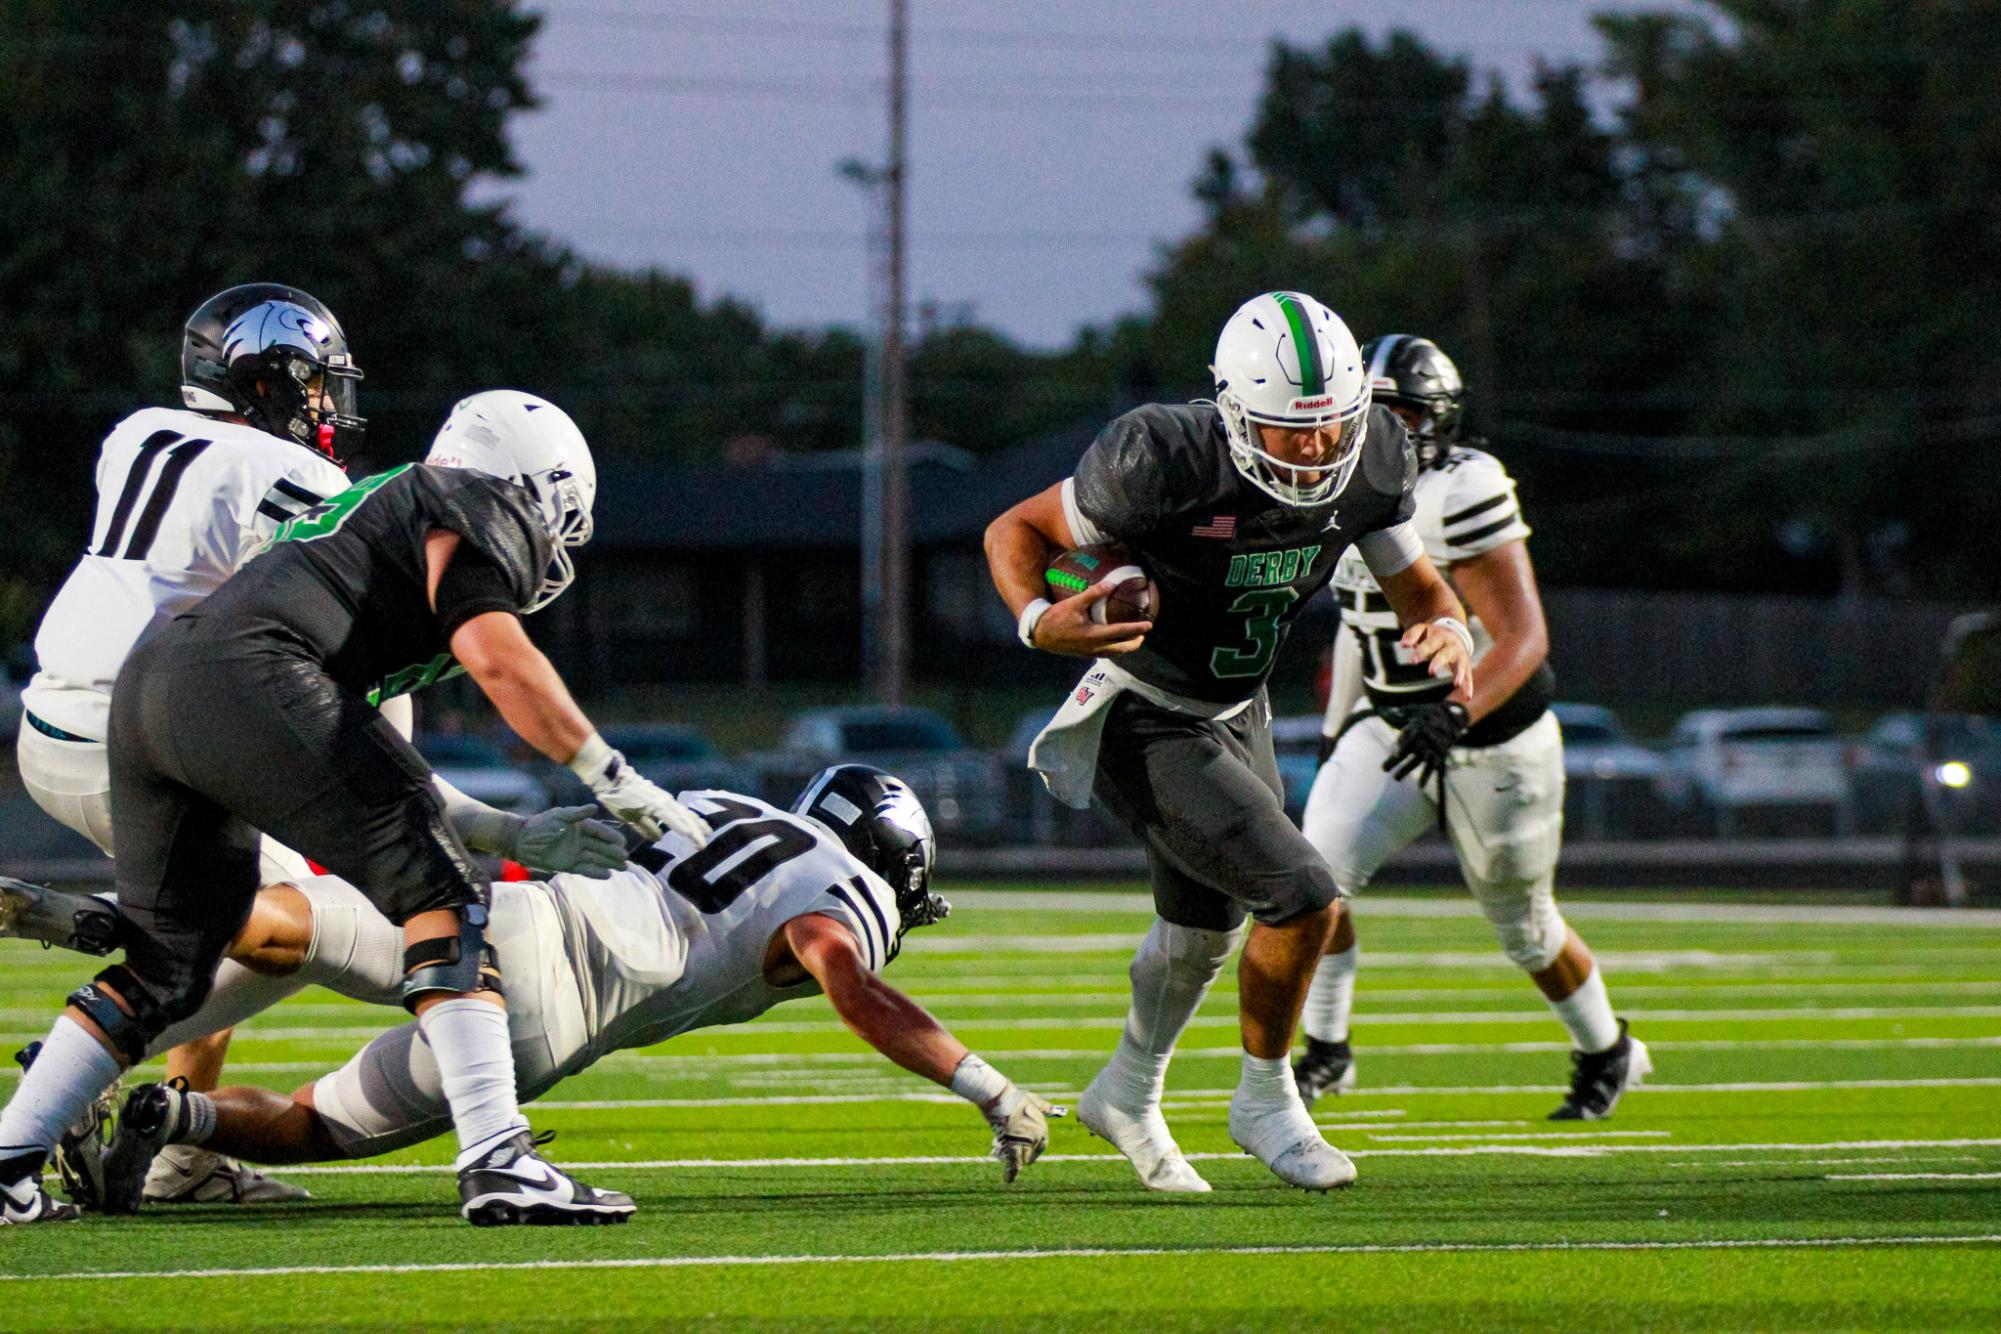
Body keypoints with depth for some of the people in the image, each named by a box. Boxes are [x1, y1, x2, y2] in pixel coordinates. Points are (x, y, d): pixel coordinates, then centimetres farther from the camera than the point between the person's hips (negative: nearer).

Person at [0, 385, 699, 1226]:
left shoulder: (381, 505, 34)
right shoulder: (484, 511, 9)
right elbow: (496, 656, -8)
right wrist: (611, 778, -1)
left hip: (144, 687, 9)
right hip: (246, 682, -9)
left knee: (164, 969, 20)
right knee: (444, 905, -5)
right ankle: (496, 1162, -15)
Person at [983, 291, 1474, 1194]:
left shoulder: (1369, 463, -15)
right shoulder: (1165, 463, -31)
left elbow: (1415, 586, -1)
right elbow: (1015, 529, -18)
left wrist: (1446, 632, -25)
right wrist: (1041, 623, -38)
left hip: (1235, 713, 8)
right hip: (1143, 727, -8)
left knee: (1206, 925, 27)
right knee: (1300, 899, -18)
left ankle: (1128, 1093, 54)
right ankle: (1265, 1102, 7)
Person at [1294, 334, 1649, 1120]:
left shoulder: (1462, 496, -24)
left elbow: (1523, 639, -28)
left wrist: (1453, 715, -42)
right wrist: (1337, 725, 21)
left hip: (1491, 736, -6)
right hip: (1390, 727, 6)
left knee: (1524, 924, 13)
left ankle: (1607, 1053, 39)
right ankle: (1325, 1052, -4)